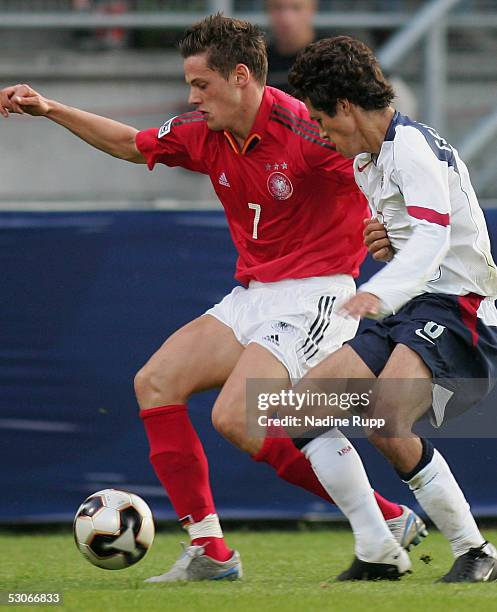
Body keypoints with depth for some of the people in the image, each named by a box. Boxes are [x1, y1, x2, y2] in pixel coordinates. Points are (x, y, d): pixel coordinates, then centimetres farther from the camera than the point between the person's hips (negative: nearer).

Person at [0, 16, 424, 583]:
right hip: (251, 297, 9)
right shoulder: (203, 135, 4)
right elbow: (129, 143, 22)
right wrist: (51, 110, 18)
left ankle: (388, 520, -10)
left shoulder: (303, 129, -20)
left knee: (233, 417, -21)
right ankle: (209, 551, 1)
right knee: (154, 382, 0)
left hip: (312, 296, -9)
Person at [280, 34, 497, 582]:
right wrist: (386, 245, 4)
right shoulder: (368, 163, 18)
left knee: (386, 421, -32)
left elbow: (433, 238, -29)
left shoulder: (412, 146, -14)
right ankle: (376, 553, 1)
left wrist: (380, 294, -46)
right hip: (406, 316, 10)